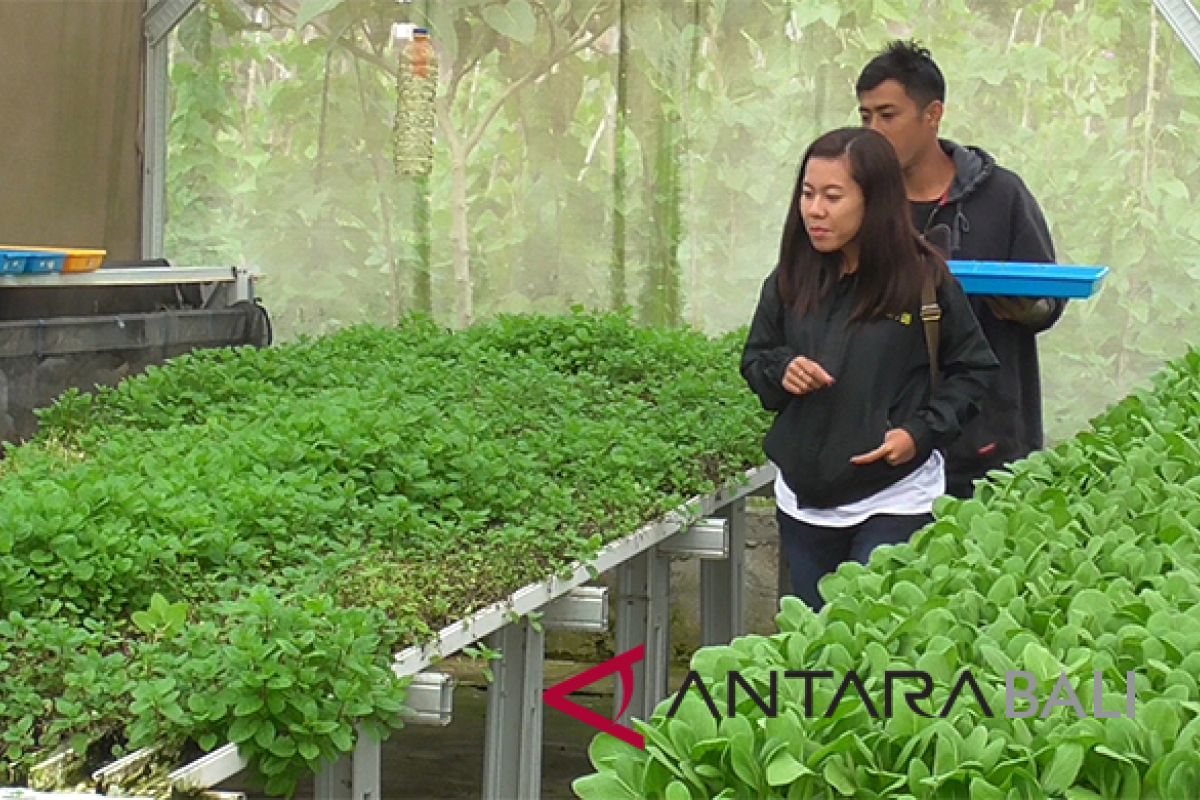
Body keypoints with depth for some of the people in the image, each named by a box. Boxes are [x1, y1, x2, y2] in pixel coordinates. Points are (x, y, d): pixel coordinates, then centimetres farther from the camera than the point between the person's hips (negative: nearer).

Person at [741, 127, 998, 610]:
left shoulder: (923, 279, -8)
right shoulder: (790, 280, 3)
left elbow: (972, 369, 0)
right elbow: (754, 361, 15)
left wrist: (922, 432, -13)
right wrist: (781, 371, -8)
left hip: (895, 502, -4)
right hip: (803, 504, 5)